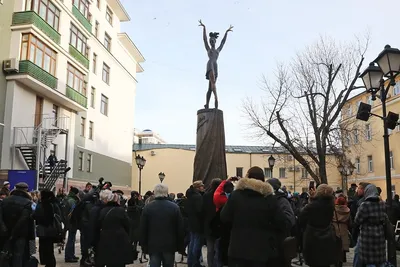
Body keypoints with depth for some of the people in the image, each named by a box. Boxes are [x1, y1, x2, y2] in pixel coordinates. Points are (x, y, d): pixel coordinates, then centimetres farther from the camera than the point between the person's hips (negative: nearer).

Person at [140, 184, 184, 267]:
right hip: (170, 246, 1)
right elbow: (180, 229, -2)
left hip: (153, 246, 0)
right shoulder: (175, 208, -4)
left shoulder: (147, 208, -3)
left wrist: (144, 246, 8)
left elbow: (143, 230, -1)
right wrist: (179, 246, 8)